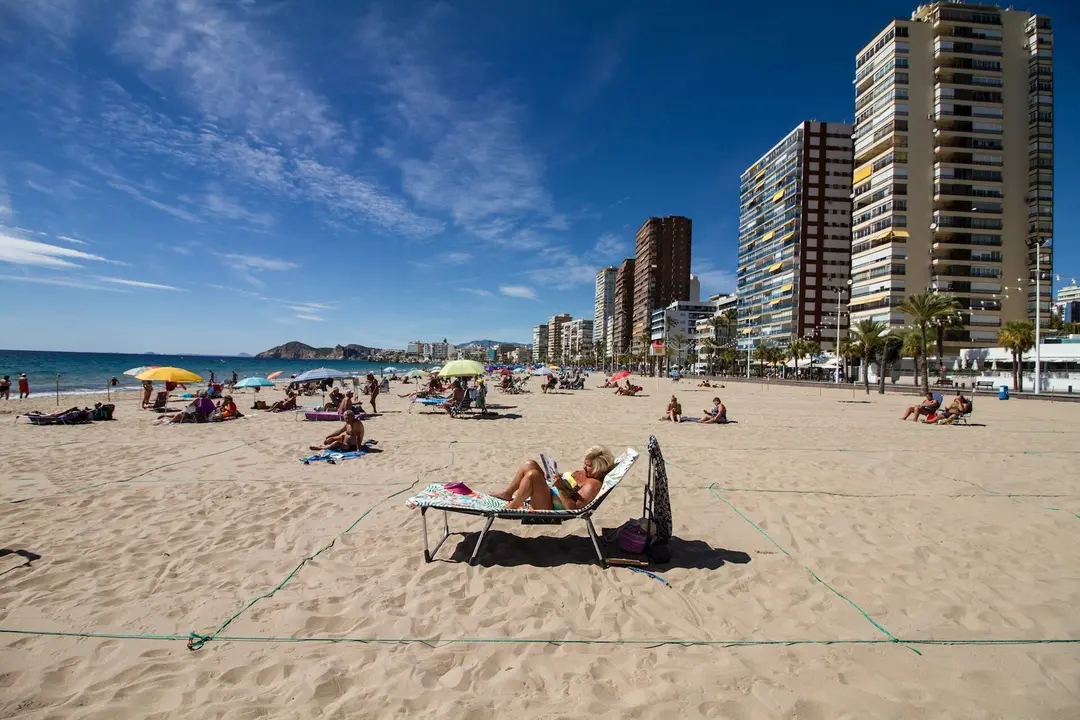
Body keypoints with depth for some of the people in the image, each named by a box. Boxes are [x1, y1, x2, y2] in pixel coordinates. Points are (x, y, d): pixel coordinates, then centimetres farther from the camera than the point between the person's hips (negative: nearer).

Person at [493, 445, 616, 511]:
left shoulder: (593, 484, -17)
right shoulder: (583, 472, 11)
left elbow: (574, 509, -24)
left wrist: (561, 488, -32)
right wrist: (557, 477, 2)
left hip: (550, 507, -10)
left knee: (532, 474, -31)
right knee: (530, 464, 2)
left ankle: (511, 508, -12)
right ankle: (507, 494, 13)